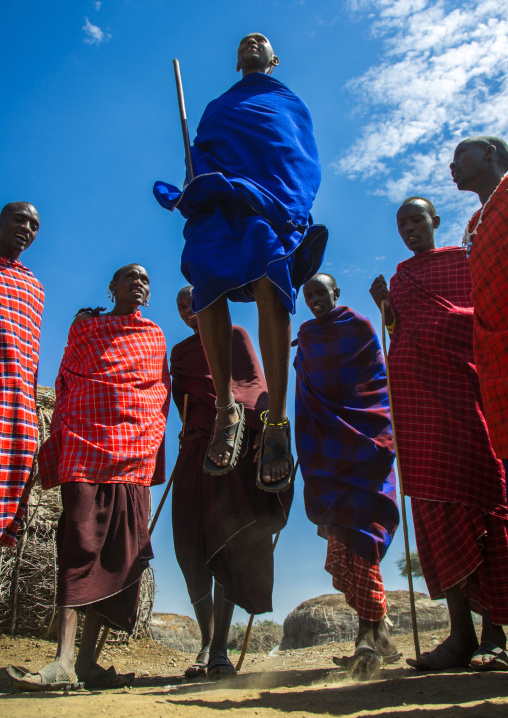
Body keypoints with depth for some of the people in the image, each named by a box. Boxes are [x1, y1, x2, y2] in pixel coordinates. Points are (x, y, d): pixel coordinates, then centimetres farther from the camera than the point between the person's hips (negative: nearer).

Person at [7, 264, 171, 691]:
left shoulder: (156, 337, 21)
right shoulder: (85, 327, 16)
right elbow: (65, 386, 13)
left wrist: (155, 450, 11)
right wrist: (57, 446, 4)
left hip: (136, 455, 2)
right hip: (85, 448, -2)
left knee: (118, 555, -2)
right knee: (81, 544, -10)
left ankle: (87, 662, 5)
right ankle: (64, 663, -10)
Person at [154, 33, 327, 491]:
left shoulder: (292, 105, 31)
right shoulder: (218, 107, 36)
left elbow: (308, 163, 15)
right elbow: (200, 157, 21)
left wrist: (296, 210, -7)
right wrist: (197, 192, -3)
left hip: (275, 201, -2)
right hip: (218, 197, 2)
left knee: (269, 284, -29)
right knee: (208, 288, -25)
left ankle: (277, 421, -31)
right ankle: (226, 409, -15)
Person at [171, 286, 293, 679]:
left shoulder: (236, 335, 14)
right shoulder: (180, 351, 23)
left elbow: (256, 385, 3)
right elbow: (180, 399, 15)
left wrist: (262, 431, -13)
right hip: (196, 447, 3)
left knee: (231, 541, -8)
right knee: (195, 547, -3)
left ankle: (221, 649, -4)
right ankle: (206, 644, 7)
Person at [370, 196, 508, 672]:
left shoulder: (462, 259, 16)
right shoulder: (399, 276, 27)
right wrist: (385, 307, 4)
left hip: (460, 377, -3)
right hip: (412, 385, 4)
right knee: (435, 503, -5)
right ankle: (461, 630, -4)